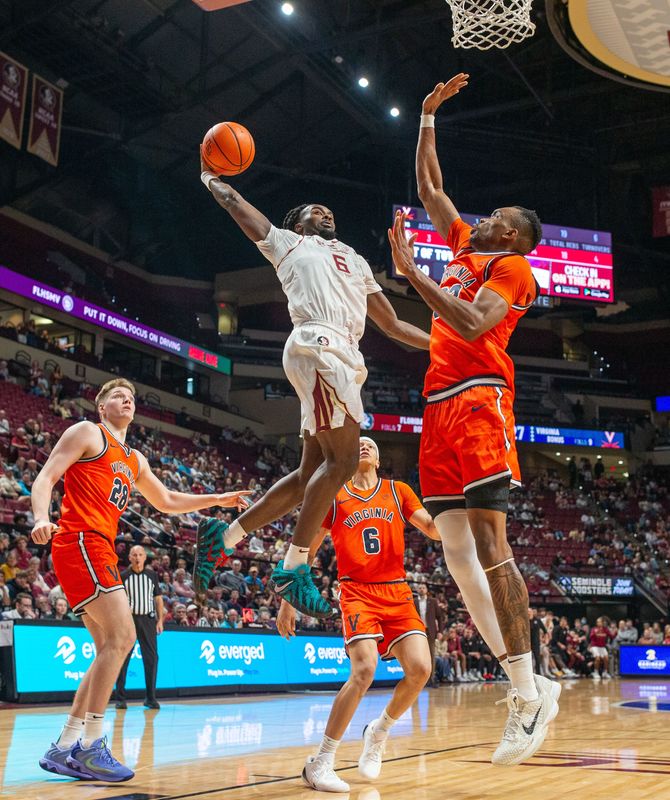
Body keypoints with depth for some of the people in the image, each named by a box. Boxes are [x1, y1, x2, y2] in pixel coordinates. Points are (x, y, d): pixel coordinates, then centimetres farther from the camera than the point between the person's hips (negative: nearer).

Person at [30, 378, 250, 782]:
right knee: (121, 636, -17)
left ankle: (64, 748, 9)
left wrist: (218, 499, 30)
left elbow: (167, 501, 36)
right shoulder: (87, 433, 3)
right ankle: (92, 746, -15)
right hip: (80, 541, -9)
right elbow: (45, 478, -6)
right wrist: (42, 518, -26)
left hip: (102, 549, 9)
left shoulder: (135, 460, 25)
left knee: (111, 647, 6)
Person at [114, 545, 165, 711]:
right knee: (123, 658, -2)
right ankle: (120, 698, 6)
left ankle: (150, 697, 7)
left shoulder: (152, 575, 9)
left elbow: (158, 598, 12)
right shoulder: (123, 576, 4)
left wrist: (160, 620, 5)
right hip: (128, 618, -2)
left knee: (151, 657, -2)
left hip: (148, 619, 2)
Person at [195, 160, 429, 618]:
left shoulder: (355, 260, 35)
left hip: (344, 358, 8)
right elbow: (234, 202, 21)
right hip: (319, 345, -8)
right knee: (343, 460, -18)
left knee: (314, 473, 3)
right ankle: (294, 568, -15)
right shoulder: (289, 242, 19)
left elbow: (392, 324, 31)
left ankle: (226, 537, 12)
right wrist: (210, 180, 40)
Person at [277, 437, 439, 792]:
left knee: (420, 669, -14)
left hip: (397, 593, 3)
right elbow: (305, 552, 10)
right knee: (365, 670, -23)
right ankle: (321, 762, -12)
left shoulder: (398, 491, 14)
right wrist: (287, 600, 5)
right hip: (358, 592, -3)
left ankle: (379, 732, 15)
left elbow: (433, 528, 5)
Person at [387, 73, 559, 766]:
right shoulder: (466, 249, 25)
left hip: (478, 401, -8)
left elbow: (473, 324, -16)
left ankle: (529, 693, -10)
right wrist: (427, 117, 32)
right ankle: (524, 684, 4)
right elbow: (428, 186, 33)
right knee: (457, 554, 1)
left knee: (489, 545, -14)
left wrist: (411, 271, -14)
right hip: (440, 407, 8)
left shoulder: (513, 267, 2)